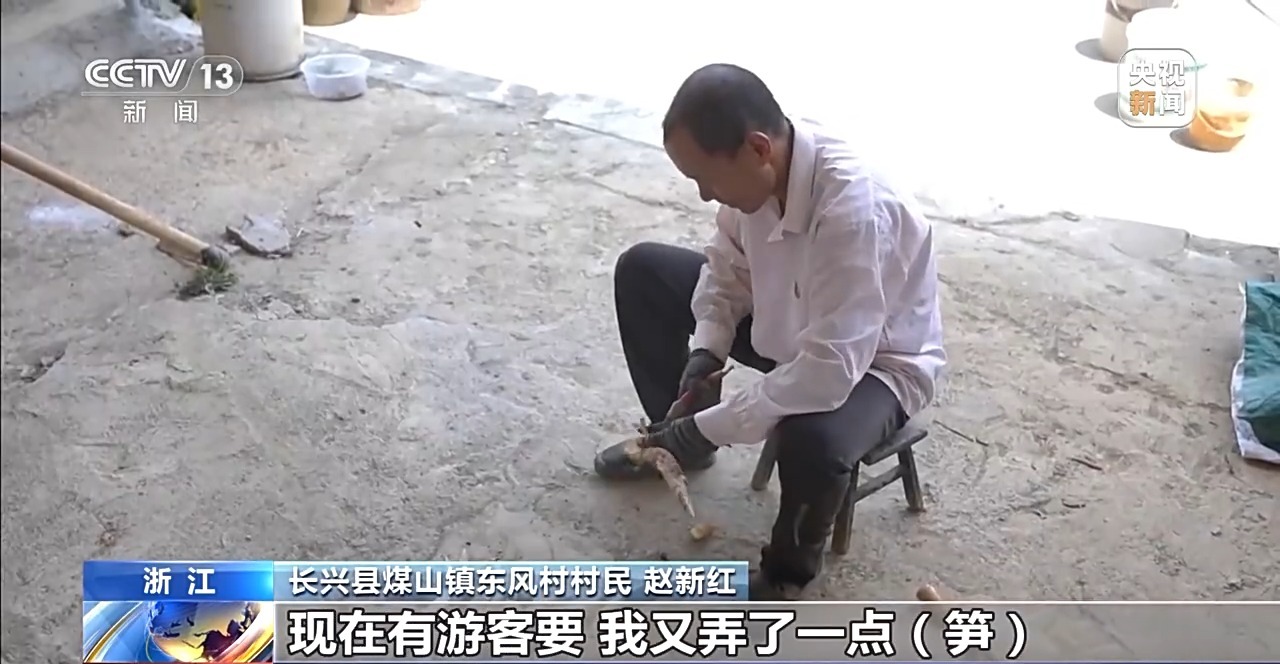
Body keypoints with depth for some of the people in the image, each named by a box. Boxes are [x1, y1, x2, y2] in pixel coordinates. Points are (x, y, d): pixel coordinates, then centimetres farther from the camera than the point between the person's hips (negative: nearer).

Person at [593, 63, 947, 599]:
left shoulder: (852, 211, -40)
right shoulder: (762, 167, -18)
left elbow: (829, 372, -41)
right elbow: (729, 263, 1)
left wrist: (710, 426, -33)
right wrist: (707, 347, -14)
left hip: (874, 359, -7)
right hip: (784, 322, 8)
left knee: (814, 442, -40)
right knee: (642, 270, 4)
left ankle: (789, 569, -4)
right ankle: (674, 435, 22)